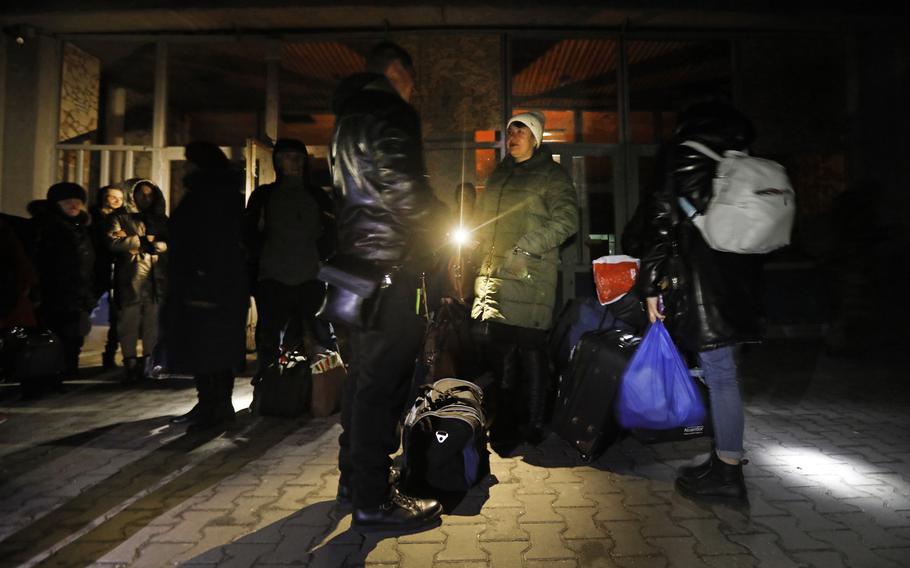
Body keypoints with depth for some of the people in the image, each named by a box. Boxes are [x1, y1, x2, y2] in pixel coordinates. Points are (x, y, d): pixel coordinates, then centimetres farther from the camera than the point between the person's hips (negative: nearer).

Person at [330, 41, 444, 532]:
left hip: (357, 253, 10)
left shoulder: (348, 115, 23)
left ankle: (354, 477, 26)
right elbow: (406, 190, -18)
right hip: (390, 257, -10)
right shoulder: (392, 112, -7)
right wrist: (435, 231, -1)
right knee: (385, 377, -7)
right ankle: (372, 500, 1)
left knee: (364, 370, 15)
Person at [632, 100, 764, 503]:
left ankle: (728, 472, 4)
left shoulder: (681, 156, -2)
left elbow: (661, 222, -10)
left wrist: (651, 286, -8)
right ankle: (725, 459, 24)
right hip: (740, 283, 7)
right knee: (721, 369, 14)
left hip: (702, 284, -7)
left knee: (719, 372, -4)